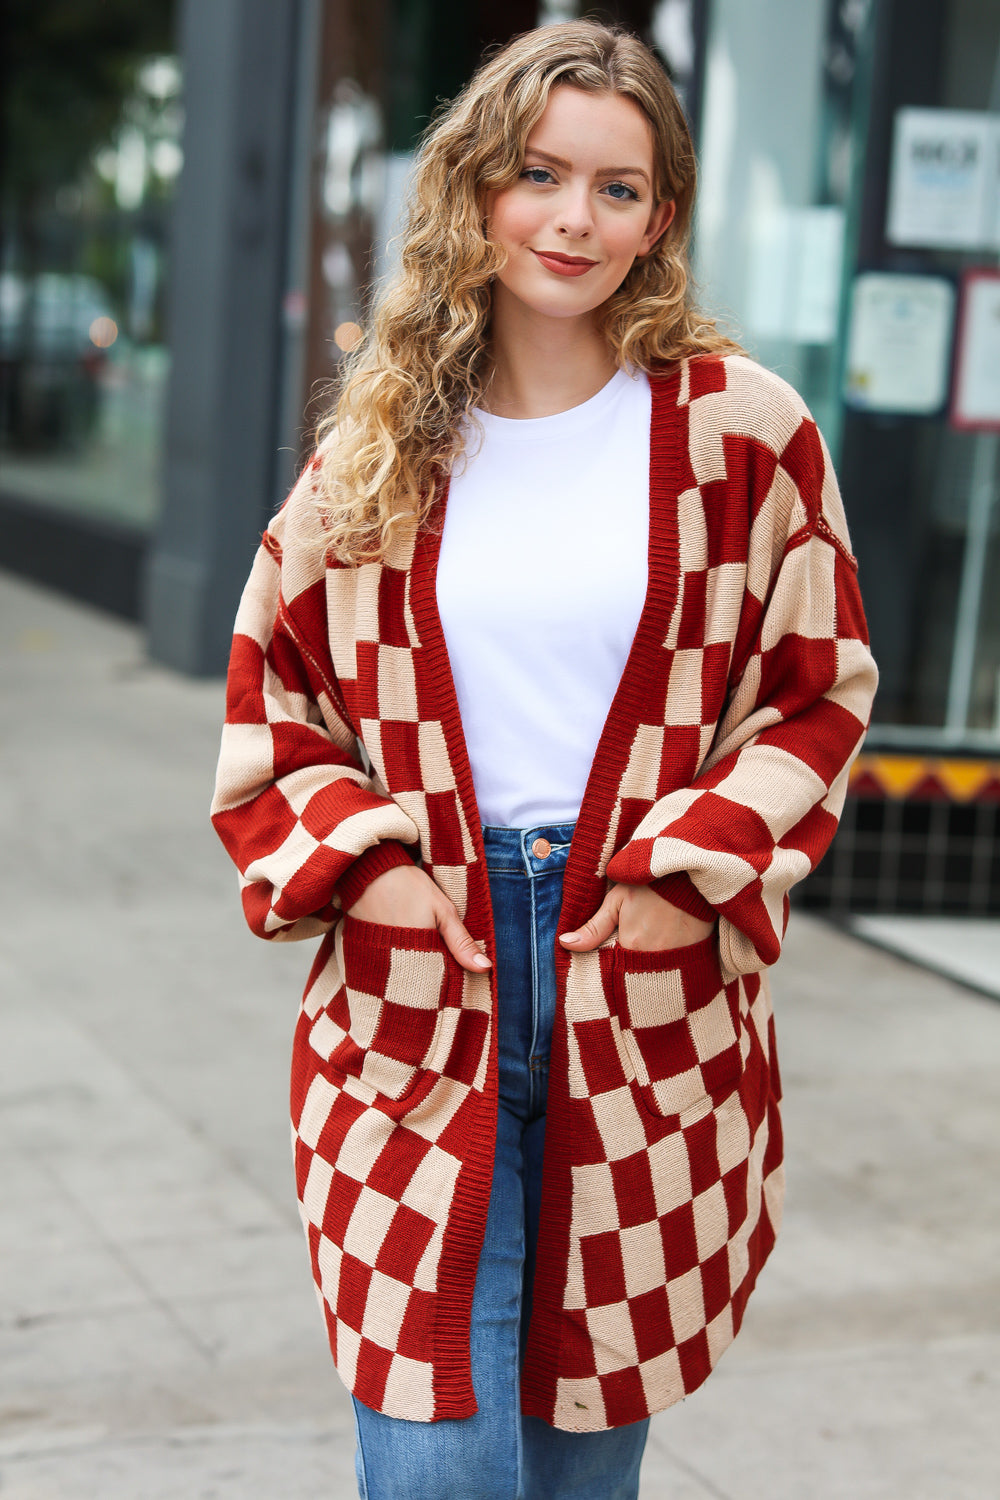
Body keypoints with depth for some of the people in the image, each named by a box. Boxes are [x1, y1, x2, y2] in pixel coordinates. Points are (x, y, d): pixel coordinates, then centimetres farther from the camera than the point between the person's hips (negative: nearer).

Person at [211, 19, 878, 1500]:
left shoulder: (742, 429, 1)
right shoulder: (379, 446, 7)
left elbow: (819, 693, 5)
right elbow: (272, 706, 13)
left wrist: (696, 869, -7)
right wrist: (355, 863, -3)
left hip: (647, 994, 0)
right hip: (418, 996, 1)